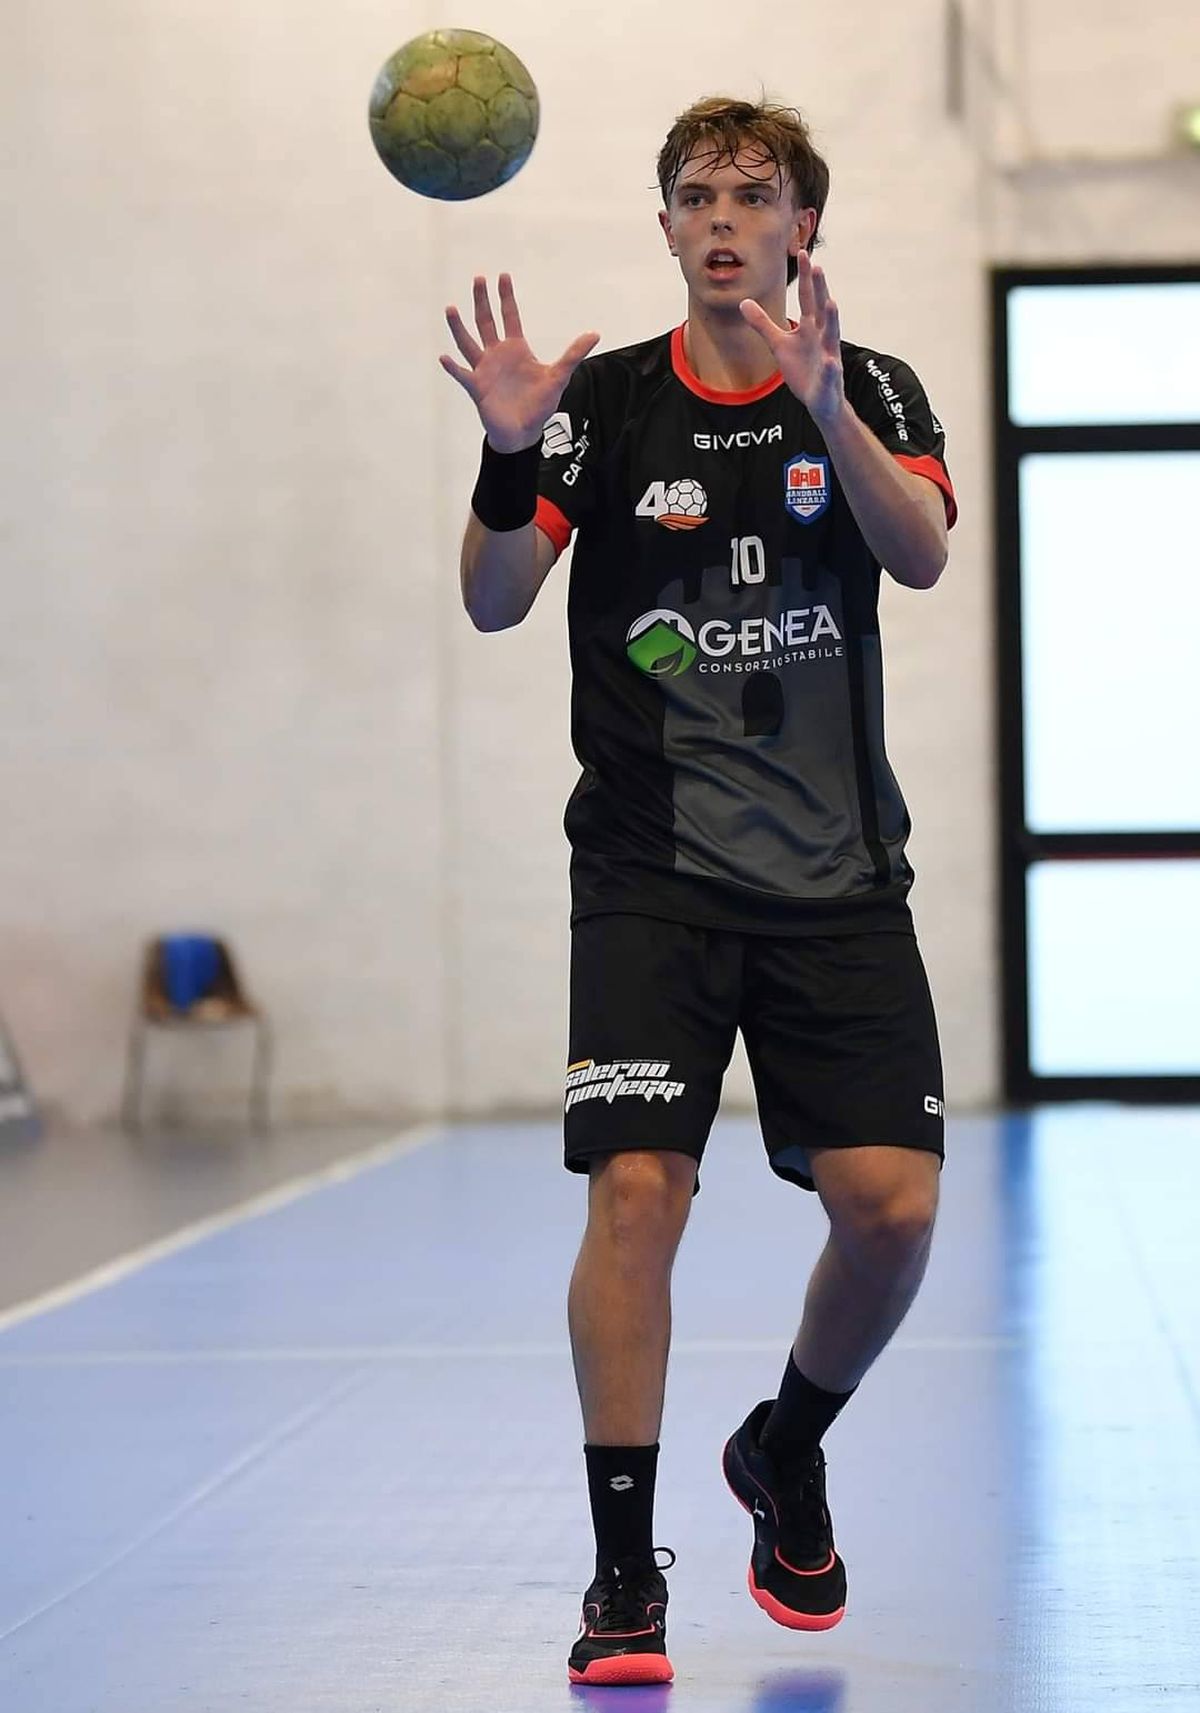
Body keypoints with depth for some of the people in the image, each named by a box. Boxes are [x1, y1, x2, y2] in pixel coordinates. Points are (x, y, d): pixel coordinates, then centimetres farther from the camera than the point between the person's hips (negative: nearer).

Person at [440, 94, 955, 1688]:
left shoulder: (871, 390, 5)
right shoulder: (607, 399, 3)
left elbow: (921, 552, -15)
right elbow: (493, 600, -6)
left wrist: (822, 406, -31)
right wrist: (511, 454, -24)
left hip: (840, 879, 1)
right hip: (652, 879, -1)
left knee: (892, 1205, -6)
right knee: (635, 1189, -14)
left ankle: (785, 1450, 24)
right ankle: (625, 1576, -4)